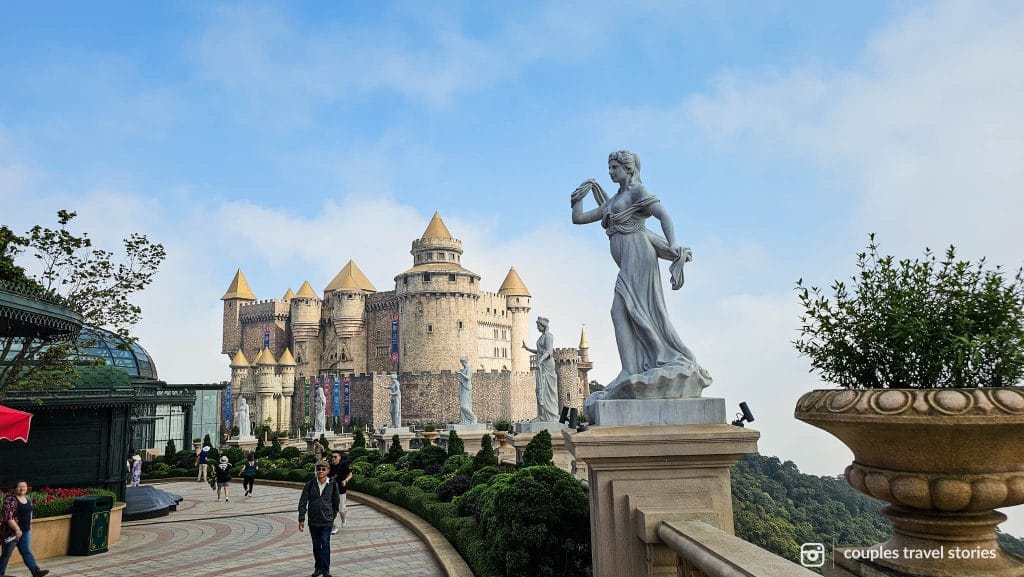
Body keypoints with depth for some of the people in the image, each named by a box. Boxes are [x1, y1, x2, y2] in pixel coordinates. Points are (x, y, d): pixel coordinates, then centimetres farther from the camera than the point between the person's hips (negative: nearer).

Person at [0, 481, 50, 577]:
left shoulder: (28, 499, 9)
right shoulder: (10, 500, -16)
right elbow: (8, 517, -22)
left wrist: (30, 527, 19)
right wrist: (17, 529, -25)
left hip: (25, 532, 6)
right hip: (12, 532, -6)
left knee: (27, 551, 2)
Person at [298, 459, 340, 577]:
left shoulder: (333, 485, -6)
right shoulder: (310, 484, -6)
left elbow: (336, 501, 8)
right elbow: (303, 501, -4)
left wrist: (333, 516, 11)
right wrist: (301, 519, -7)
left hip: (326, 520, -2)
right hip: (313, 520, 2)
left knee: (325, 544, -7)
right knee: (316, 545, 13)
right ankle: (318, 568, 27)